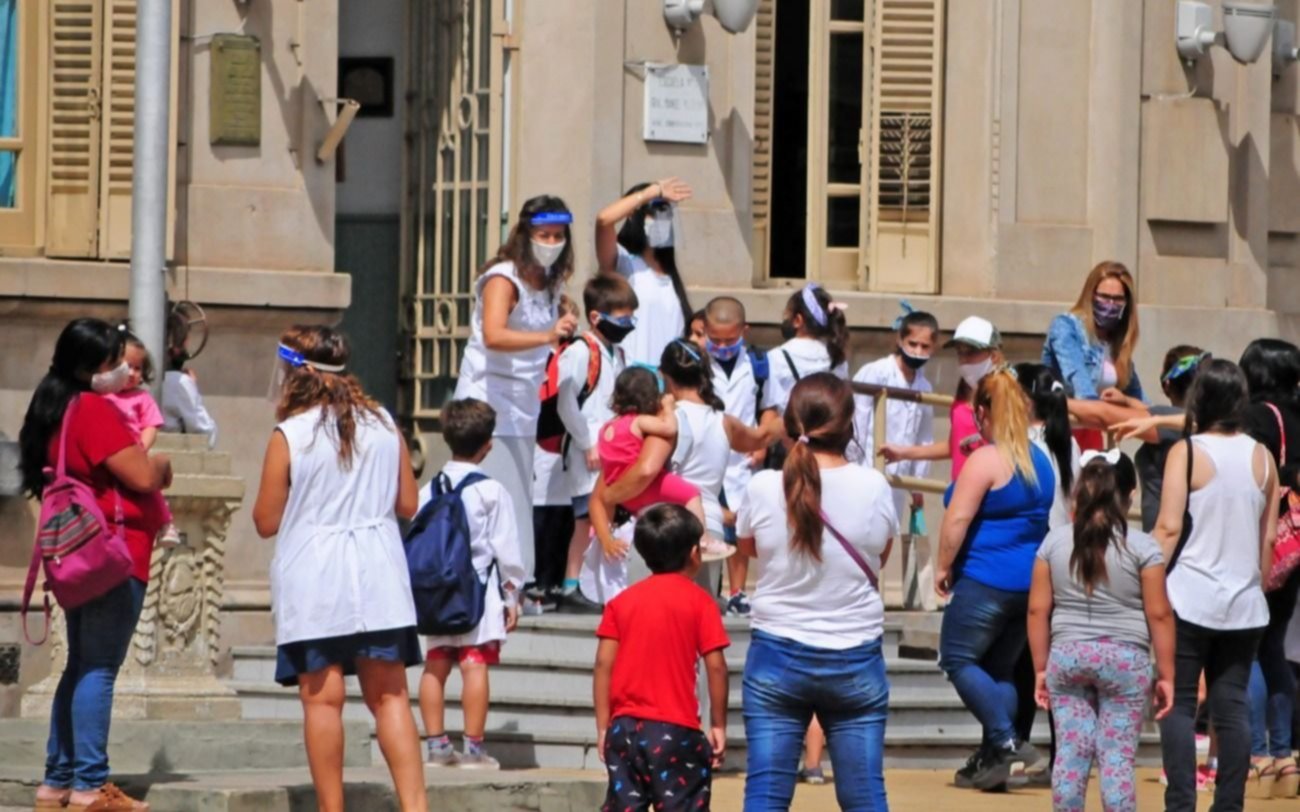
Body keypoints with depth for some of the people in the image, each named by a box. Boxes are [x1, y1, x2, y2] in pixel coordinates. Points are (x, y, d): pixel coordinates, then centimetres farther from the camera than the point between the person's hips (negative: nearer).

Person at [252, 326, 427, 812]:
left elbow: (266, 522, -5)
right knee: (389, 695, 5)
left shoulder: (290, 436, -8)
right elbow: (408, 503, 9)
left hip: (313, 583, -3)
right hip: (377, 576, 3)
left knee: (322, 698, 1)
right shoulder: (383, 425, 4)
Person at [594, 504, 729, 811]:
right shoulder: (698, 601, -3)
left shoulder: (622, 602, 8)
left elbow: (604, 664, 3)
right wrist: (718, 725, 2)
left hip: (624, 728, 4)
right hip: (676, 729, -4)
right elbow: (715, 666, -6)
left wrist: (603, 727, 8)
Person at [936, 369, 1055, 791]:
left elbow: (957, 518, -18)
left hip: (986, 581, -8)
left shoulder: (986, 460, -13)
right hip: (1032, 581, 8)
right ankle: (993, 758, 9)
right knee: (999, 670, 13)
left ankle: (1006, 741, -11)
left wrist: (943, 566, -7)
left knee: (958, 659, 1)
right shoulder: (1040, 460, 12)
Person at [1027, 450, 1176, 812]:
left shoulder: (1055, 541, 3)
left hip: (1066, 657, 3)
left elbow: (1038, 609, 4)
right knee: (1118, 756, 0)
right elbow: (1159, 614, -5)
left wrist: (1041, 667, 12)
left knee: (1070, 753, 5)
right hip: (1124, 659, -3)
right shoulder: (1142, 547, -5)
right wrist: (1166, 674, 2)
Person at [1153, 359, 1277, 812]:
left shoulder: (1186, 452, -7)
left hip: (1190, 599, -4)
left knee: (1178, 704, 0)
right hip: (1244, 603, 4)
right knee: (1232, 707, 7)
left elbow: (1169, 527, -12)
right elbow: (1269, 537, 12)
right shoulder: (1261, 457, 6)